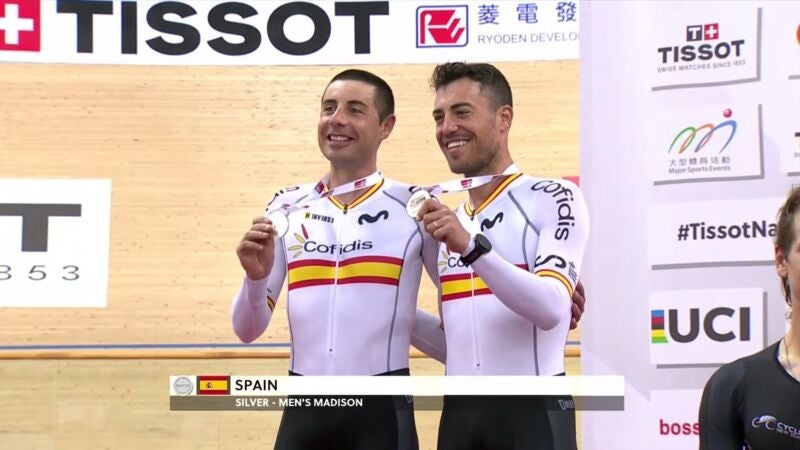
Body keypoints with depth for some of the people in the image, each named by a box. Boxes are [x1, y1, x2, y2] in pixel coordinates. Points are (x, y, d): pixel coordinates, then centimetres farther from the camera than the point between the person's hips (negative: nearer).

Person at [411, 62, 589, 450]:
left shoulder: (554, 198, -4)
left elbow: (551, 308, -19)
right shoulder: (448, 222, 17)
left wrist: (472, 246, -26)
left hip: (531, 413, -6)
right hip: (460, 415, 6)